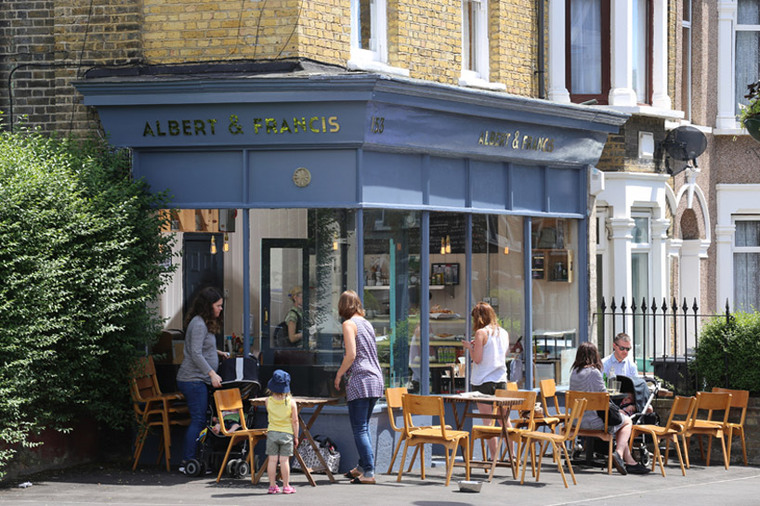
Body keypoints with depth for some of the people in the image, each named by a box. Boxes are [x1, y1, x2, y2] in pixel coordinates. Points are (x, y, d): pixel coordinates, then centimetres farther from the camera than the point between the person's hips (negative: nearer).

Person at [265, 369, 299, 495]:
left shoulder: (268, 401, -5)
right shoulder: (291, 403, -9)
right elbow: (295, 421, -5)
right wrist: (296, 436, 4)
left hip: (272, 432, 1)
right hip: (287, 433, -1)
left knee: (272, 459, 5)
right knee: (284, 460, 1)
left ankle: (272, 486, 7)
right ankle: (286, 486, 4)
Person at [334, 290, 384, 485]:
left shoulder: (349, 324, -7)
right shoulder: (367, 323, 16)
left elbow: (351, 355, -15)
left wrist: (339, 375, -3)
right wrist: (345, 370, 26)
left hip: (360, 380, -8)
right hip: (376, 380, 8)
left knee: (359, 429, -6)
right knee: (364, 426, 19)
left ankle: (369, 472, -11)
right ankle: (362, 466, 25)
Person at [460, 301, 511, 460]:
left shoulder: (481, 333, -10)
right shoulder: (504, 333, 9)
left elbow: (477, 359, -14)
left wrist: (470, 347, 4)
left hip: (483, 381, -6)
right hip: (501, 380, 6)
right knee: (505, 420, 12)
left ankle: (494, 457, -4)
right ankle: (511, 454, 13)